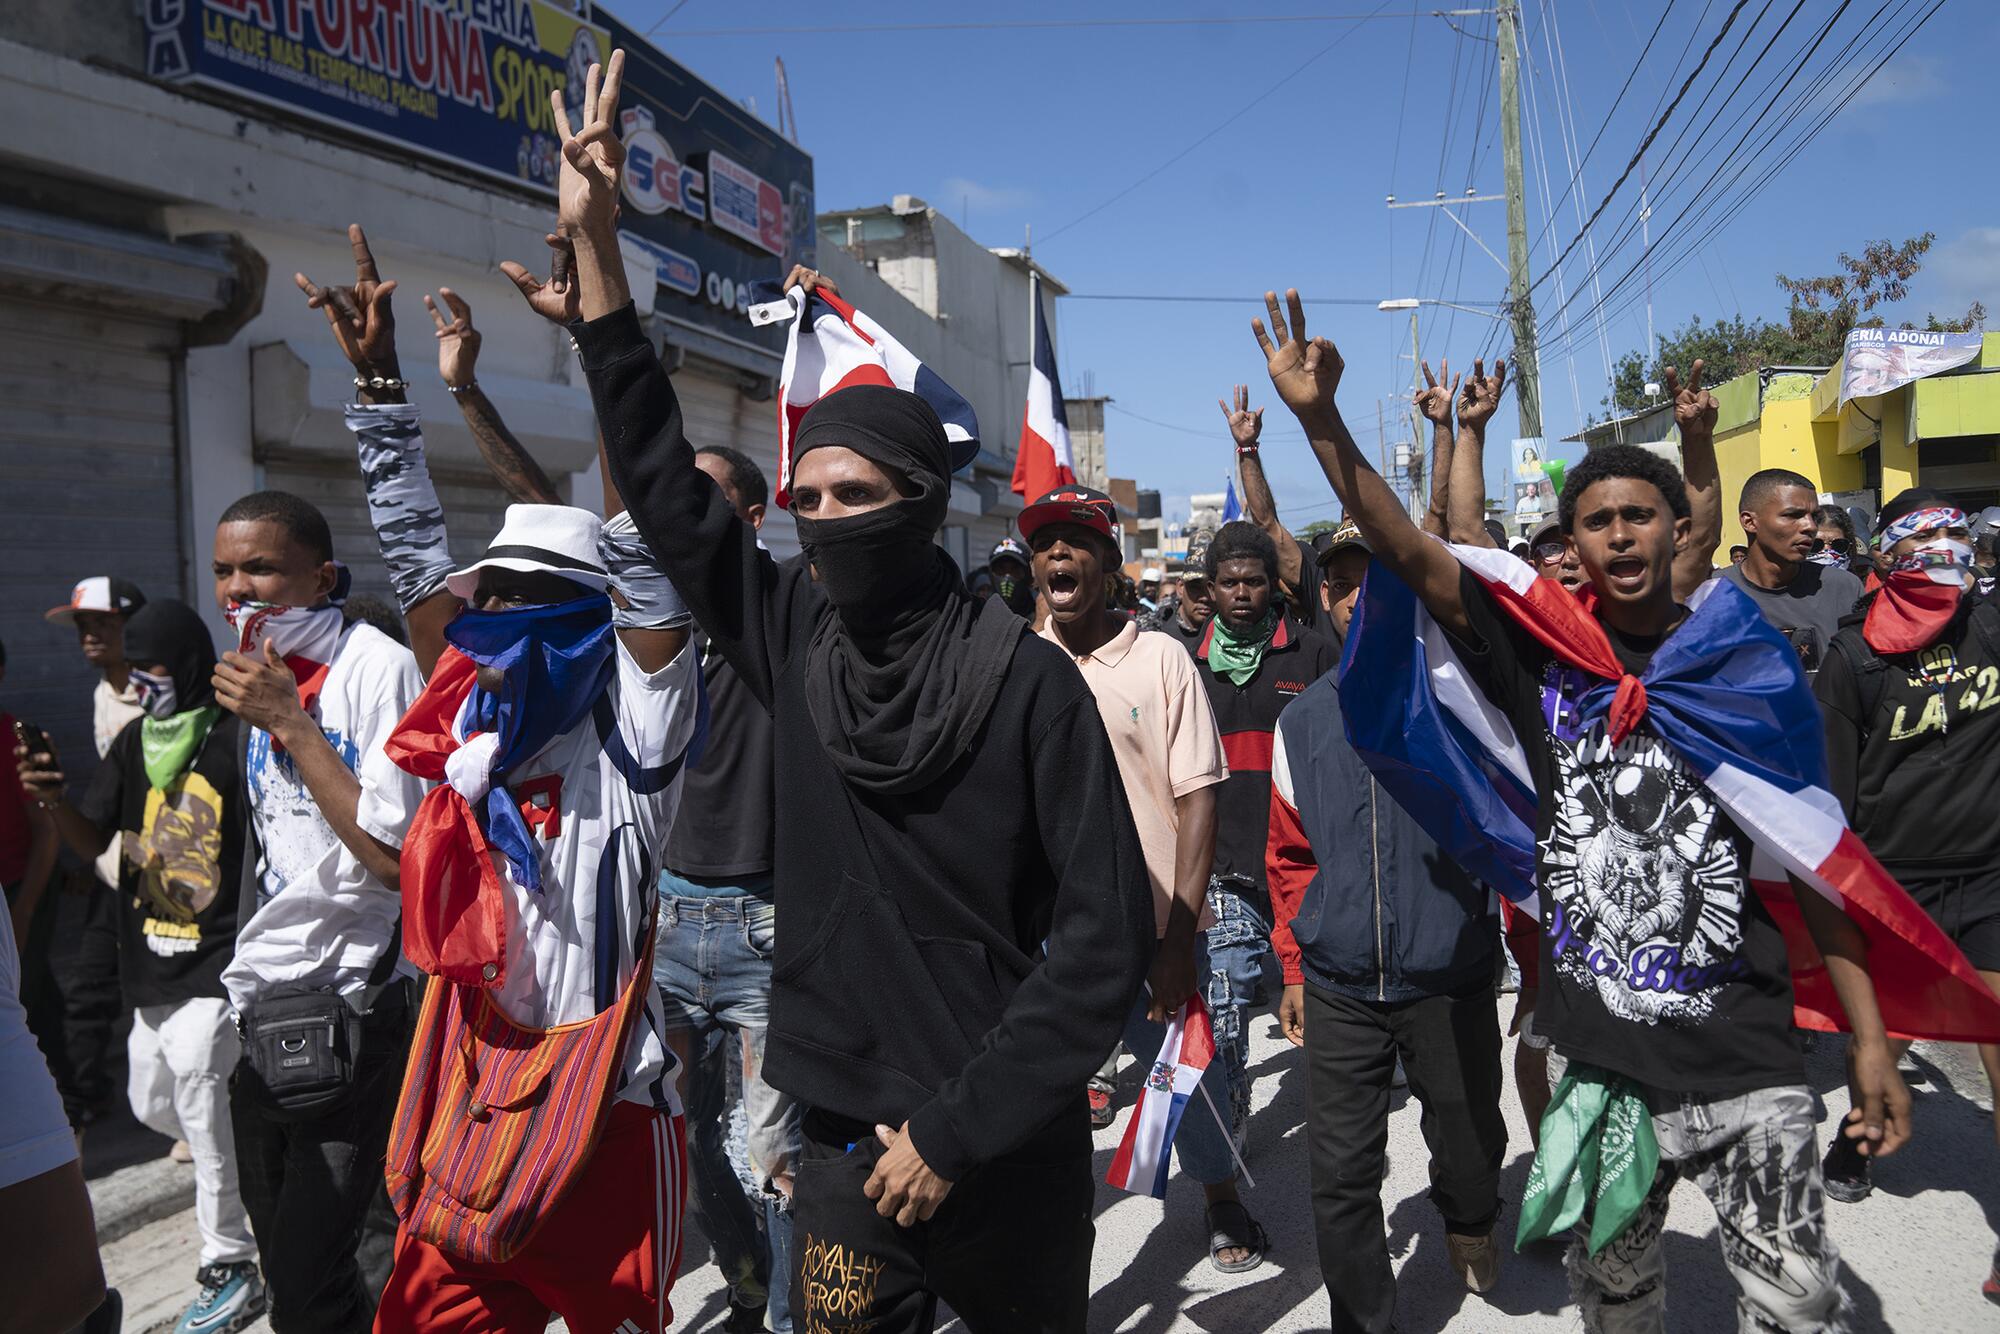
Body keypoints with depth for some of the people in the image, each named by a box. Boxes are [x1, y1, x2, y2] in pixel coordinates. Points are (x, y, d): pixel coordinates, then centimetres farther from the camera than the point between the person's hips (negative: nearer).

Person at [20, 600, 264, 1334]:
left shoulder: (234, 739, -13)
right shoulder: (134, 741, 7)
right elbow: (92, 840, 7)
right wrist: (52, 799, -12)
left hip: (215, 968, -7)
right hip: (151, 967, 8)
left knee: (204, 1114, -2)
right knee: (153, 1105, 19)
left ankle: (229, 1271, 13)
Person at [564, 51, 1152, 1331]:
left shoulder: (1027, 679, -16)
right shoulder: (796, 639, -4)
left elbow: (1108, 928, -16)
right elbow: (665, 485, -2)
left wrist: (960, 1128, -14)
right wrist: (596, 243, -7)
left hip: (1009, 1147, -2)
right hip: (847, 1147, 3)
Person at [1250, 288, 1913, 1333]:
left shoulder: (1749, 661, -2)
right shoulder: (1541, 649, -2)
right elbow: (1405, 550, -11)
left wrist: (1869, 1036, -2)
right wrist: (1321, 419, -21)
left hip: (1744, 1062, -1)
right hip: (1597, 1058, 1)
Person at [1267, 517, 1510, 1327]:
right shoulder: (1302, 721, 3)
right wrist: (1296, 966, 10)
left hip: (1450, 979, -2)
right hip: (1339, 988, 2)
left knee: (1469, 1143, 18)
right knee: (1342, 1177, 6)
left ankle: (1470, 1223, 52)